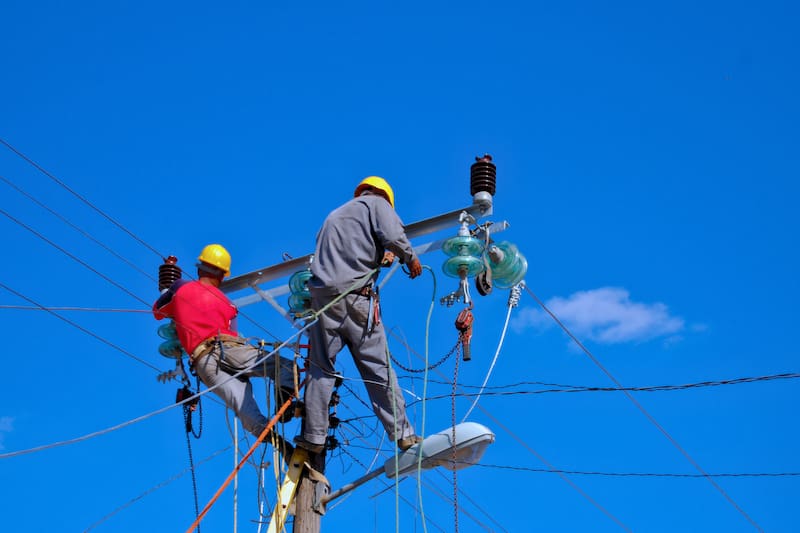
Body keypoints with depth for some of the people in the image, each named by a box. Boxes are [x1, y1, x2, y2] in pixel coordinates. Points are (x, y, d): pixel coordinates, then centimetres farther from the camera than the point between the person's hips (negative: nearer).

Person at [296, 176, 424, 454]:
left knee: (320, 368, 8)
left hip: (322, 293, 4)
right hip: (356, 297, -4)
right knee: (378, 368, 1)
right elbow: (392, 235, -8)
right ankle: (402, 434, 4)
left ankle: (314, 436, 6)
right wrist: (410, 259, 8)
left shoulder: (334, 215, 30)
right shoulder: (376, 203, 11)